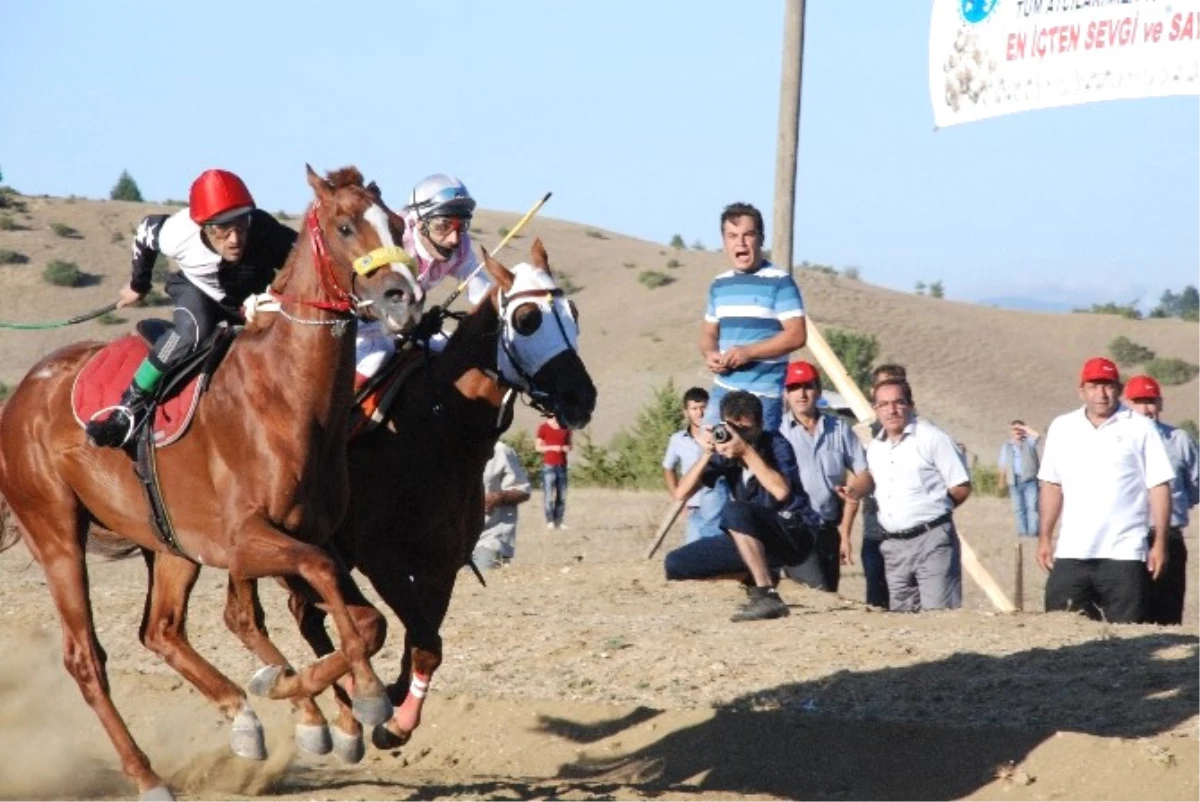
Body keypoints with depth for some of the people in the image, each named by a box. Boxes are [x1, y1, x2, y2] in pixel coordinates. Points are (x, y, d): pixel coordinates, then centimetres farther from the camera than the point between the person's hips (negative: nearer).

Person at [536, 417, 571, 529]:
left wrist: (567, 448, -5)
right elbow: (538, 447, -1)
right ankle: (550, 521, -6)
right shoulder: (543, 428, -1)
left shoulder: (566, 429, 11)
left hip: (562, 466, 4)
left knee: (562, 496, 2)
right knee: (548, 495, -8)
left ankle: (559, 522, 4)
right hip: (548, 466, -4)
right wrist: (552, 448, -15)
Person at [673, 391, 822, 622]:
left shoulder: (775, 444, -13)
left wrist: (747, 452, -31)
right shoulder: (724, 452, -1)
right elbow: (681, 493, -6)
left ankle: (766, 594, -31)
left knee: (735, 512, -33)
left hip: (797, 533, -6)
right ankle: (763, 574, -1)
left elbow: (781, 491, -30)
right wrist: (706, 454, -18)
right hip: (758, 538, 6)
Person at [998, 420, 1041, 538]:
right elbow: (1003, 465, 16)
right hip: (1015, 482, 3)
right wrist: (1002, 481, 12)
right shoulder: (1006, 446, 16)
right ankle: (1022, 532, 3)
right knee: (1018, 508, 1)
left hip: (1030, 480, -3)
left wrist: (1024, 428, -4)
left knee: (1032, 506, -9)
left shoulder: (1029, 442, 8)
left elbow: (1036, 435, -13)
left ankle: (1033, 531, -12)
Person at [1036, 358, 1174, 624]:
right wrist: (1044, 538, 10)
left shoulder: (1140, 429, 1)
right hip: (1071, 552, 3)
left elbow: (1159, 487, 0)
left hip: (1123, 553, -3)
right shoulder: (1062, 428, 12)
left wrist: (1160, 542, -5)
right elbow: (1052, 486, 15)